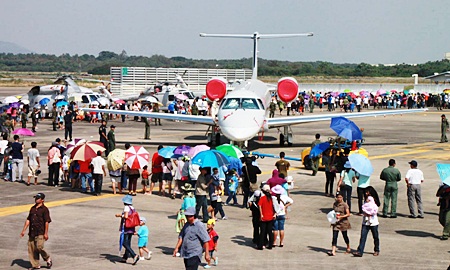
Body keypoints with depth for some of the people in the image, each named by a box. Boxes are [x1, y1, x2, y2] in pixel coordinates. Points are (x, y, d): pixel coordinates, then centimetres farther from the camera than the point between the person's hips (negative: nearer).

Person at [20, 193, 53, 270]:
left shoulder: (44, 209, -6)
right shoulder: (33, 208, 14)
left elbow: (47, 222, -9)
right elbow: (28, 220, 18)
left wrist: (46, 233, -14)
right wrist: (24, 230, 14)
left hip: (40, 233, -7)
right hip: (32, 232, 7)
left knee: (39, 247, -17)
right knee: (31, 249, 4)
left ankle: (48, 258, 10)